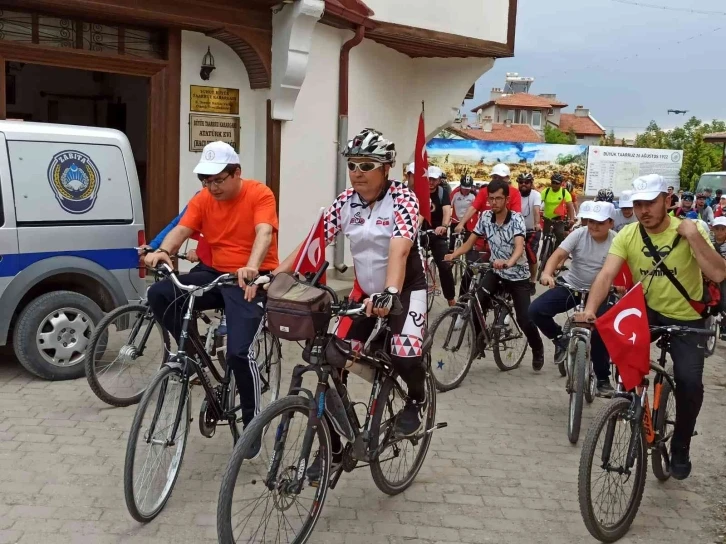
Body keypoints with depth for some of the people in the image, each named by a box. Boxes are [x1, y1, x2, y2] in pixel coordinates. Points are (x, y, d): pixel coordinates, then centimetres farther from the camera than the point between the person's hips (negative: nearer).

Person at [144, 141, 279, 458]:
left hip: (250, 280, -5)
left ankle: (252, 422, 2)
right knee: (159, 294, -18)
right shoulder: (203, 200, 5)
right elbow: (181, 230, -8)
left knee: (238, 352, -20)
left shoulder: (259, 195, -10)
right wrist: (163, 251, -31)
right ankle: (192, 354, 1)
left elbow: (264, 233, -26)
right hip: (215, 275, 6)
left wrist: (251, 267, -46)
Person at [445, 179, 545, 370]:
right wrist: (453, 254, -23)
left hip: (518, 274, -3)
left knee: (524, 319, -8)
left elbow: (519, 247, -35)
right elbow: (469, 243, -4)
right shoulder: (485, 217, -6)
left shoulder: (516, 219, -19)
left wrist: (508, 262, -57)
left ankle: (538, 350, 21)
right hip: (496, 271, 3)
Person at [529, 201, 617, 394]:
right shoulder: (579, 234, -10)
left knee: (601, 333, -13)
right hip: (570, 286, 2)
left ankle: (603, 378, 9)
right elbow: (558, 255, -19)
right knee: (535, 311, -17)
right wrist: (547, 273, -39)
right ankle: (560, 338, 10)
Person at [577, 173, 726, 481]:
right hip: (647, 312, 2)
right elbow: (606, 274, -21)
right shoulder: (627, 235, -9)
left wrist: (694, 236, -30)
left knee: (690, 382, -17)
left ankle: (680, 447, 9)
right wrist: (589, 309, -37)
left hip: (686, 319, -2)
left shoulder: (690, 231, -14)